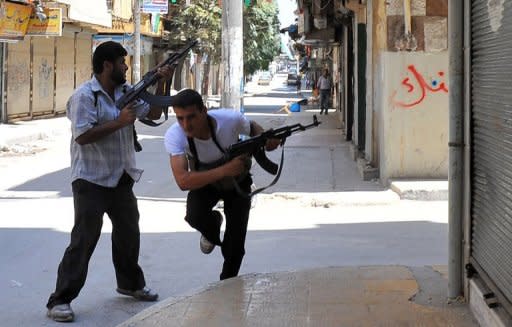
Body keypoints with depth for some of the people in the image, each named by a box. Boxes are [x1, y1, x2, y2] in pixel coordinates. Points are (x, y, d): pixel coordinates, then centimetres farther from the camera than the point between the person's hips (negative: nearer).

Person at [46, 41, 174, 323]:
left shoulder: (126, 92, 9)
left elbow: (153, 113, 16)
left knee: (129, 232, 19)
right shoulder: (84, 96, -16)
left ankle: (130, 284, 39)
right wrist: (120, 122, -23)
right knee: (84, 239, -10)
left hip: (121, 179, 8)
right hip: (92, 181, -8)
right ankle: (60, 301, -5)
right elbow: (82, 136, -24)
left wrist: (161, 83, 3)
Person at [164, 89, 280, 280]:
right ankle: (214, 224, 8)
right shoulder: (174, 136, -35)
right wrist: (225, 170, -53)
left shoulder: (230, 119, -33)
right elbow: (183, 181, -45)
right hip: (205, 183, 0)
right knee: (195, 216, -31)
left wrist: (267, 139, -30)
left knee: (235, 246, -2)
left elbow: (252, 127, -7)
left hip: (237, 183, 0)